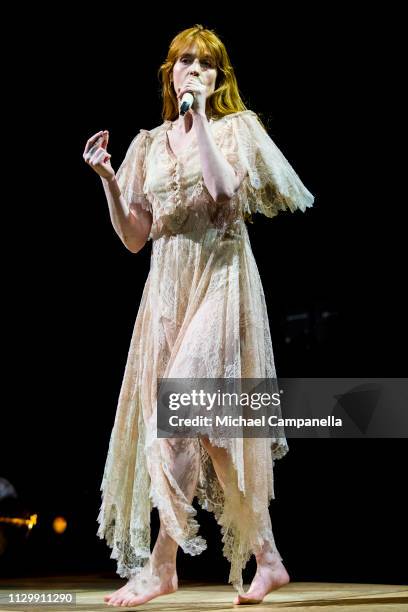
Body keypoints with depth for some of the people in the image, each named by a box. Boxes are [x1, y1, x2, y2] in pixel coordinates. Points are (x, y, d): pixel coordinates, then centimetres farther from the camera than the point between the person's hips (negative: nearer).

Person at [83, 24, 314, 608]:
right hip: (167, 286, 5)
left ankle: (160, 564, -6)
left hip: (219, 281, -5)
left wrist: (200, 119, -12)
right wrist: (107, 178, -1)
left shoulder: (235, 128, 4)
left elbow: (225, 195, -18)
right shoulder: (151, 144, 16)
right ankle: (266, 558, 11)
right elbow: (133, 237, 12)